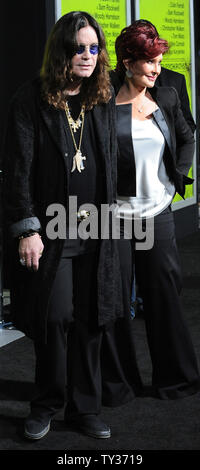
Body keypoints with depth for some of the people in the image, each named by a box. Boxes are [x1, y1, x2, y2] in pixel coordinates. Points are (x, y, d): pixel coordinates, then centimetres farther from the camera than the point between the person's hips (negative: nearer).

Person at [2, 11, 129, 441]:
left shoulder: (103, 101, 11)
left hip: (95, 230, 4)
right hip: (49, 230, -4)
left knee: (91, 321, 6)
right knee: (55, 317, -4)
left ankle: (85, 409, 20)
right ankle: (46, 405, 18)